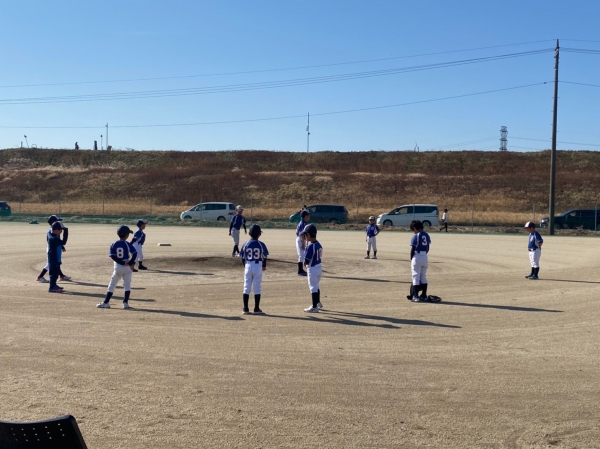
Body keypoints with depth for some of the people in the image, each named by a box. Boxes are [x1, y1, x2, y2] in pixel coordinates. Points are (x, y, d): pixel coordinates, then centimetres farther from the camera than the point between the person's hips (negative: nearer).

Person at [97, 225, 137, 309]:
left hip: (118, 267, 2)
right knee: (127, 285, 6)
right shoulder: (128, 244, -6)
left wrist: (123, 263, -10)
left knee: (112, 285, 10)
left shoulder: (114, 245, 0)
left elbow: (112, 256, -10)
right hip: (127, 268, -1)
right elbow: (135, 254, -16)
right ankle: (125, 303, 0)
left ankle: (106, 303, 11)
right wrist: (131, 263, -10)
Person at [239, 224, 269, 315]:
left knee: (246, 287, 9)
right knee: (257, 288, 5)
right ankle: (256, 308, 7)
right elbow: (264, 257, 0)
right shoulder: (261, 245, -7)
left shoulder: (245, 244, -4)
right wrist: (264, 266, 18)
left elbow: (242, 257, 2)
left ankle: (245, 308, 10)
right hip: (258, 267, -1)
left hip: (248, 266, 1)